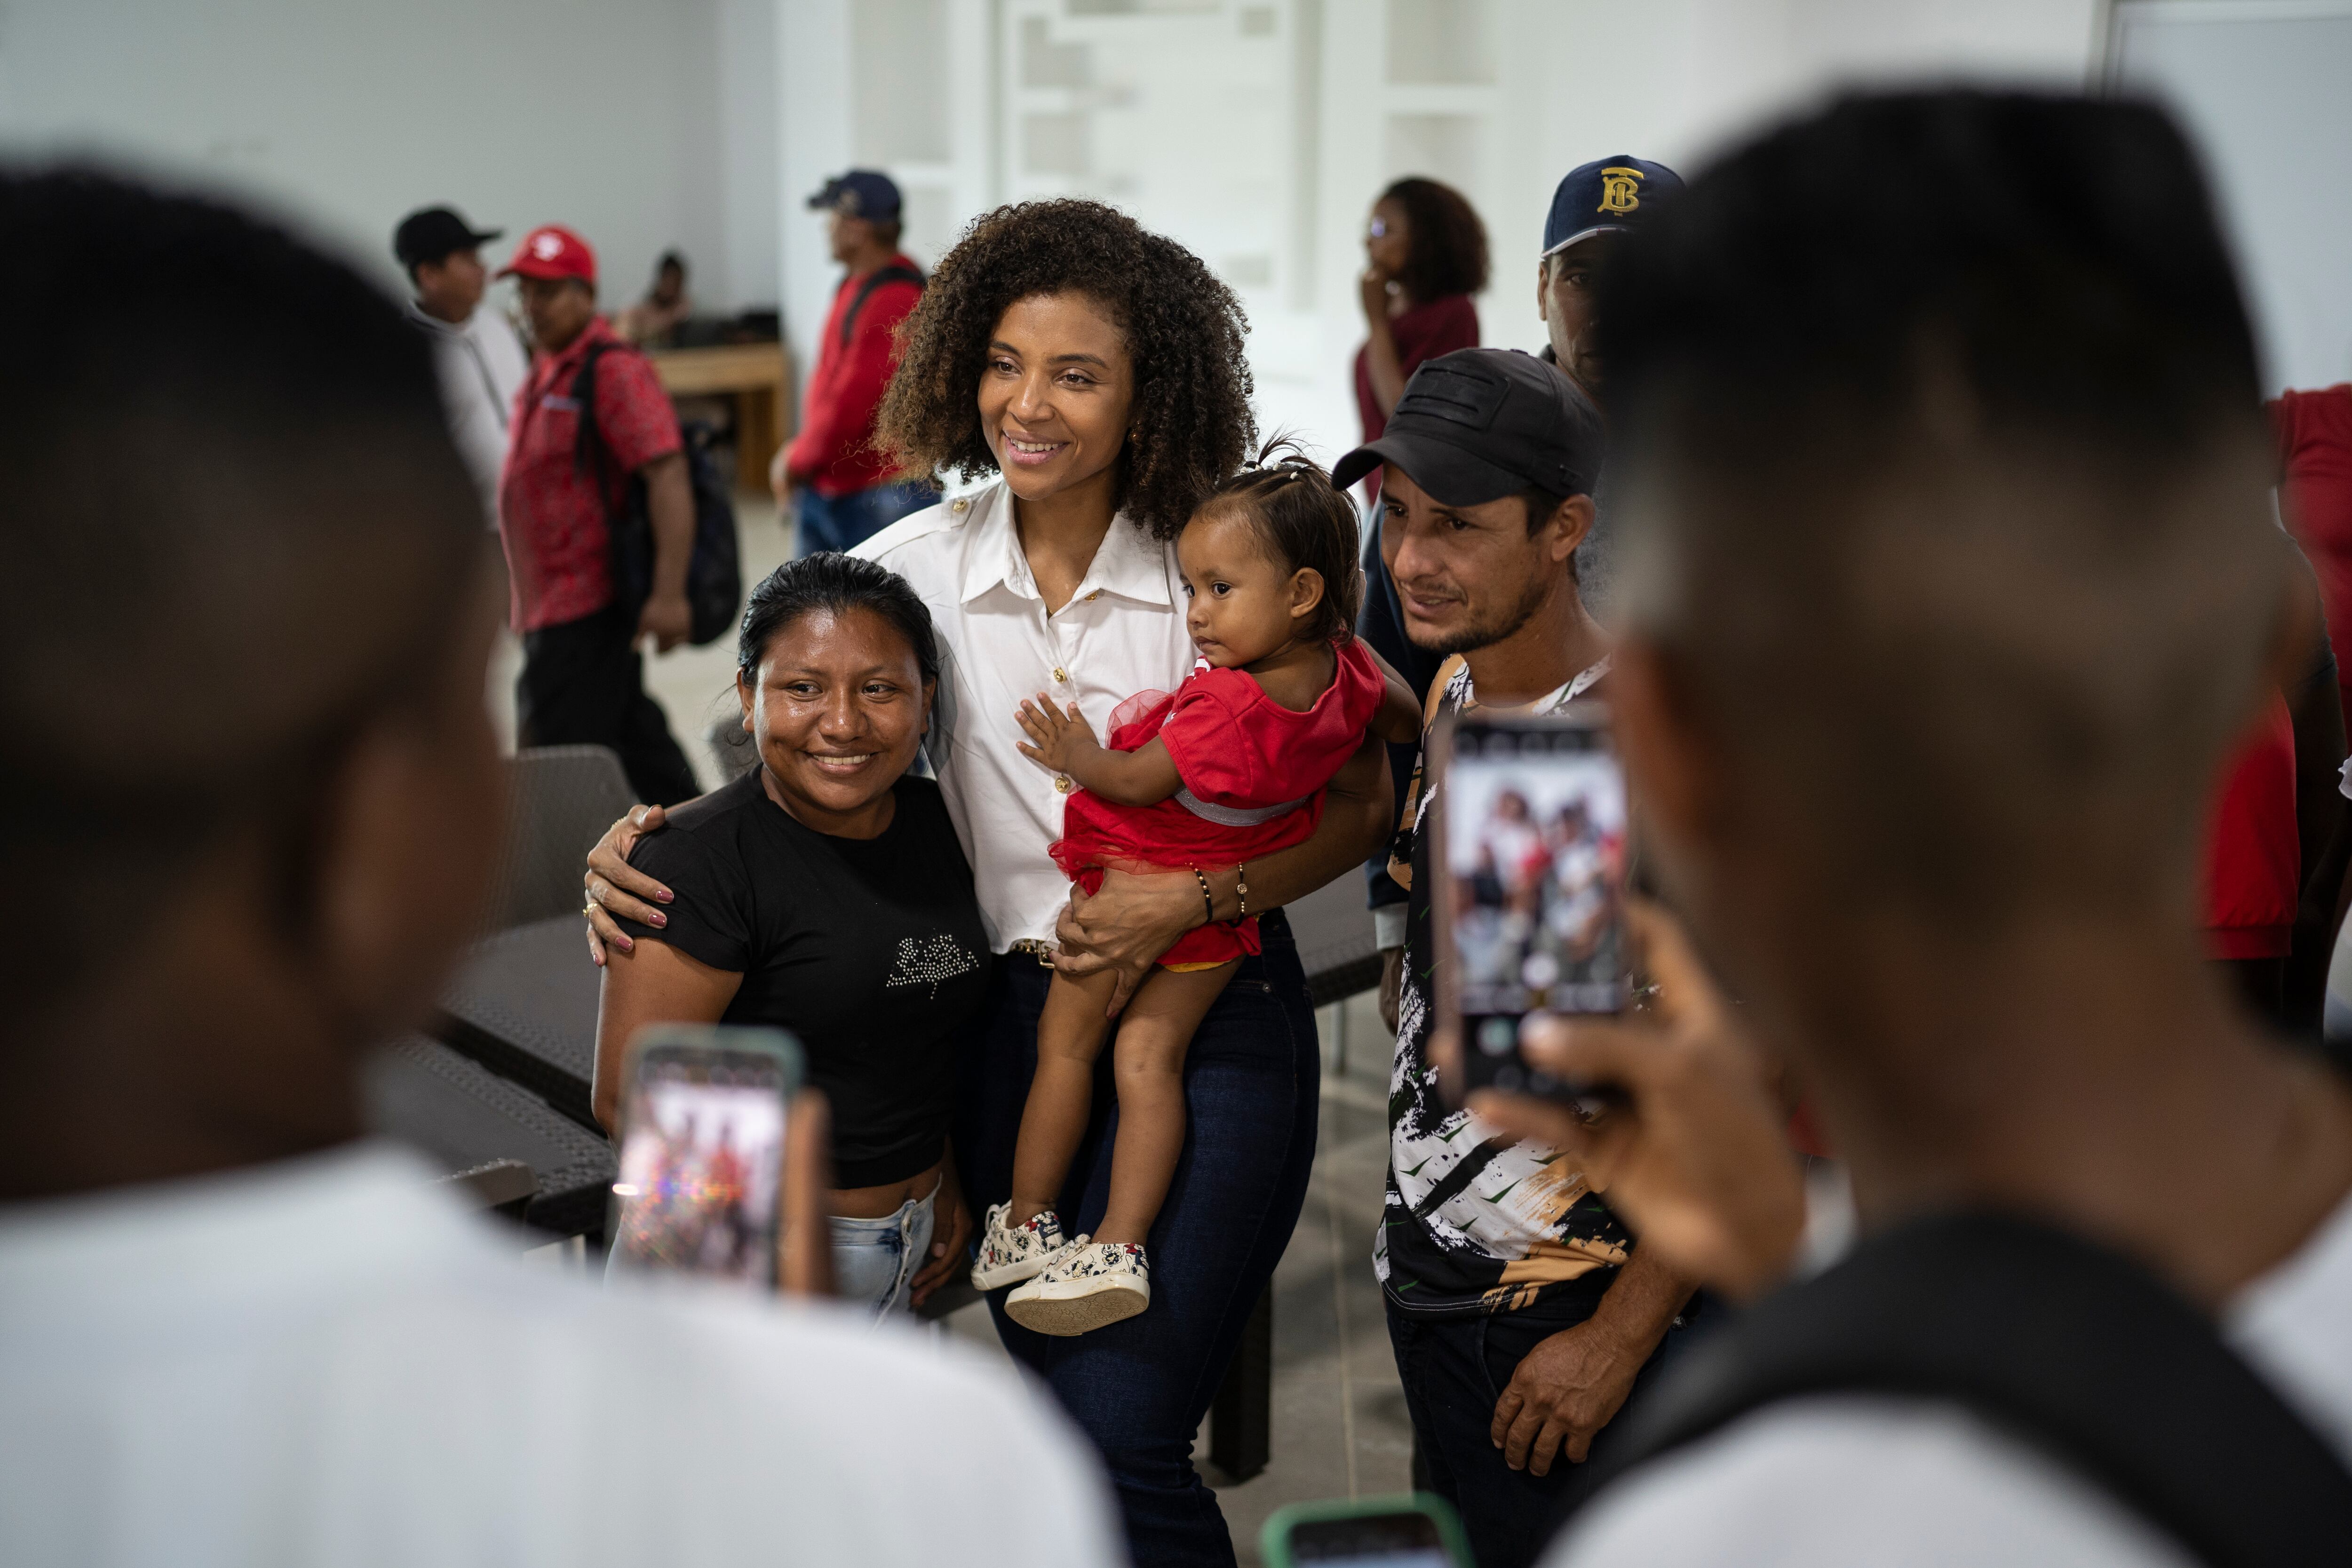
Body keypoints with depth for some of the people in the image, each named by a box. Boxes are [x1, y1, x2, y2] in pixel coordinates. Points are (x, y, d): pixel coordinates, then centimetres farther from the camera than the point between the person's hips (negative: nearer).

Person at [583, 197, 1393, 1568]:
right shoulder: (917, 566, 0)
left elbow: (1362, 801, -3)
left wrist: (1189, 900, -16)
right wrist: (640, 836, -11)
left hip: (1209, 1012, -3)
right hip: (1016, 1019, 4)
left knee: (1120, 1432, -12)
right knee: (1063, 1417, 15)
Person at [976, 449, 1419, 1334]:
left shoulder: (1226, 710, -35)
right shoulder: (1346, 673, -13)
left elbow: (1134, 783, -20)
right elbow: (1405, 722, 11)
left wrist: (1075, 754, -3)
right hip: (1228, 903, 7)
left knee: (1065, 1038, 10)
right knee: (1149, 1057, 9)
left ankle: (1024, 1225, 22)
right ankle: (1120, 1246, 5)